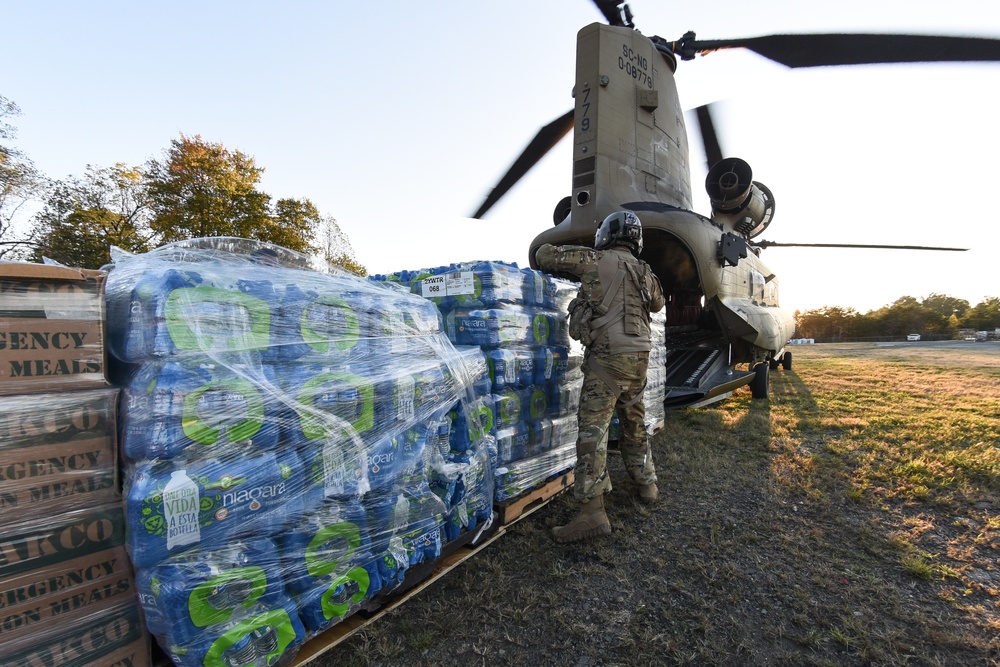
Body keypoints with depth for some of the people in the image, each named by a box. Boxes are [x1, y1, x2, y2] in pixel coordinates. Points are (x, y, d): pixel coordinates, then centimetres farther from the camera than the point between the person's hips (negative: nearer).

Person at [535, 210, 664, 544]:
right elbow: (657, 303, 34)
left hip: (608, 356, -7)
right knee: (634, 422, 22)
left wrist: (562, 265, 22)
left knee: (593, 427, -9)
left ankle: (592, 512, -12)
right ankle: (646, 483, 37)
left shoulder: (595, 260, -3)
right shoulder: (645, 272, 15)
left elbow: (545, 255, 1)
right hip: (639, 357, 7)